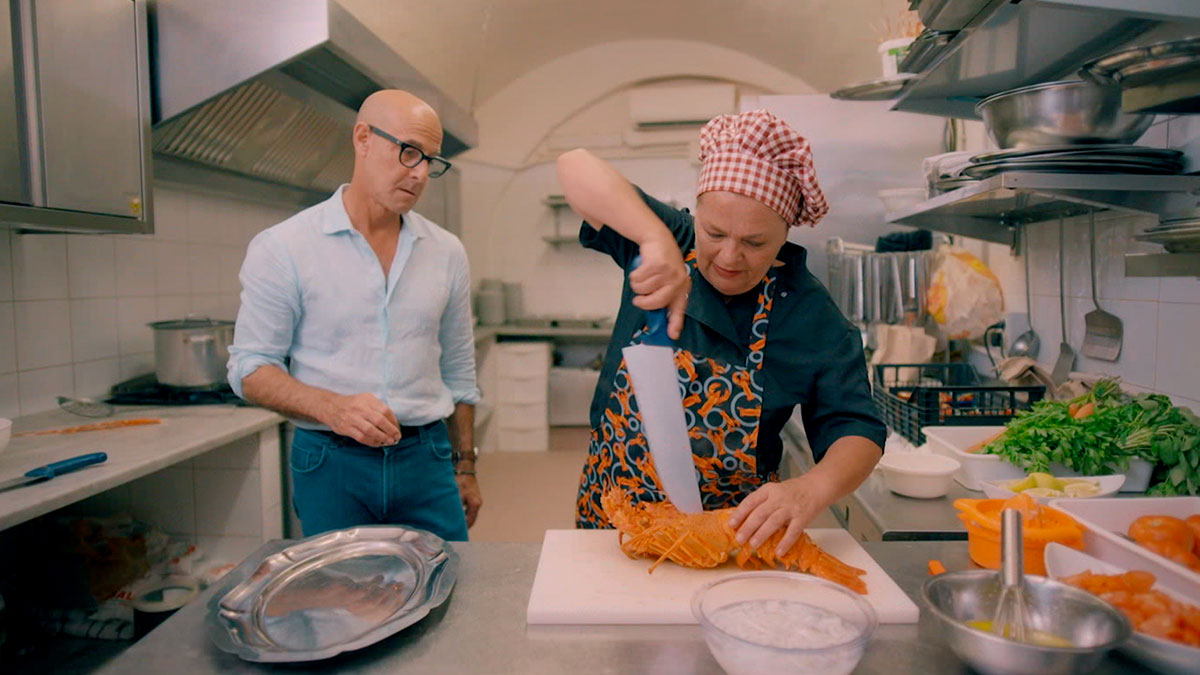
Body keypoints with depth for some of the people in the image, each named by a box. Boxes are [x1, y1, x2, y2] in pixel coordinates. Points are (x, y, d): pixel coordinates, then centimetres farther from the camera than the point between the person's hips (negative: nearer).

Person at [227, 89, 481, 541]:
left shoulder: (446, 253, 6)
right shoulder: (282, 249, -5)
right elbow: (250, 368, -4)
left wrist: (464, 467, 14)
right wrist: (331, 408, -22)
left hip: (426, 460, 3)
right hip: (331, 467, -2)